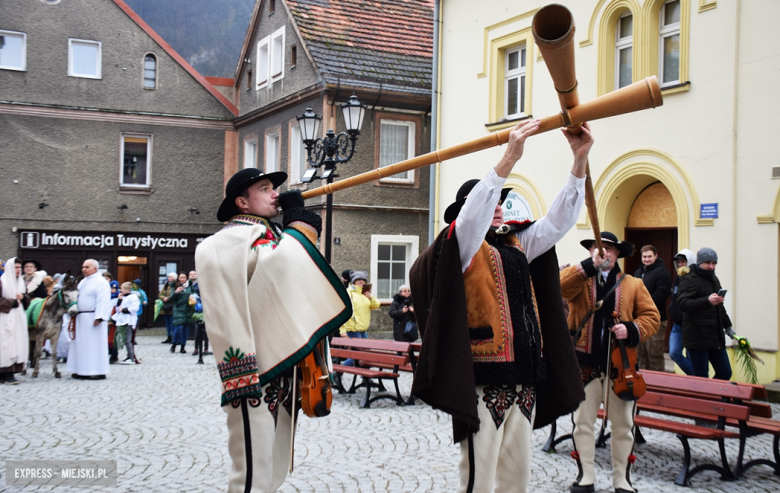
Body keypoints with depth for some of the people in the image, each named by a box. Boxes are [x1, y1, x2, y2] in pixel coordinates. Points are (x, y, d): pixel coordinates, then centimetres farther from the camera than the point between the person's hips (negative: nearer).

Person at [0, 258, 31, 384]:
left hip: (19, 318, 7)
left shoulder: (21, 282, 15)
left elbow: (27, 300, 17)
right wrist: (13, 302, -14)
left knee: (18, 343, 3)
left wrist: (23, 297, -3)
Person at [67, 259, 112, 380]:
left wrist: (98, 317, -25)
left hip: (92, 319, -9)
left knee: (94, 344, -6)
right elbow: (76, 297, 23)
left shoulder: (101, 282, -10)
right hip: (81, 318, 9)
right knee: (81, 345, 10)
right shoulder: (83, 282, 18)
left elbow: (103, 301, -18)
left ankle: (99, 372, -2)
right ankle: (82, 370, 16)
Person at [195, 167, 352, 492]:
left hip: (280, 367, 10)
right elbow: (281, 265, -26)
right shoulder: (235, 238, -9)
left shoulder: (272, 236, 21)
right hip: (255, 369, -10)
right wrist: (298, 223, -11)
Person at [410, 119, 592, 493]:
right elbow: (472, 215, -22)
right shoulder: (464, 244, -1)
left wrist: (580, 161, -1)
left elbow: (558, 220, 11)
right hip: (483, 380, -7)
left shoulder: (516, 244, 18)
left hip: (524, 378, 7)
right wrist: (509, 159, -31)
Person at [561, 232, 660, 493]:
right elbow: (560, 286, -18)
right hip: (585, 363, -1)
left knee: (623, 424, 8)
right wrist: (590, 265, -26)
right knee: (582, 422, 5)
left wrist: (631, 329, -13)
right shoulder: (579, 278, 5)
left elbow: (651, 316, 6)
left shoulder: (633, 285, 10)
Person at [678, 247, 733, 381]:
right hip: (698, 338, -8)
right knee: (701, 377, -6)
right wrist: (707, 301, -35)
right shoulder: (689, 280, -8)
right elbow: (683, 304, -24)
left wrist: (727, 325, 34)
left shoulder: (714, 279, 20)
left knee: (725, 373, 8)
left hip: (716, 337, 8)